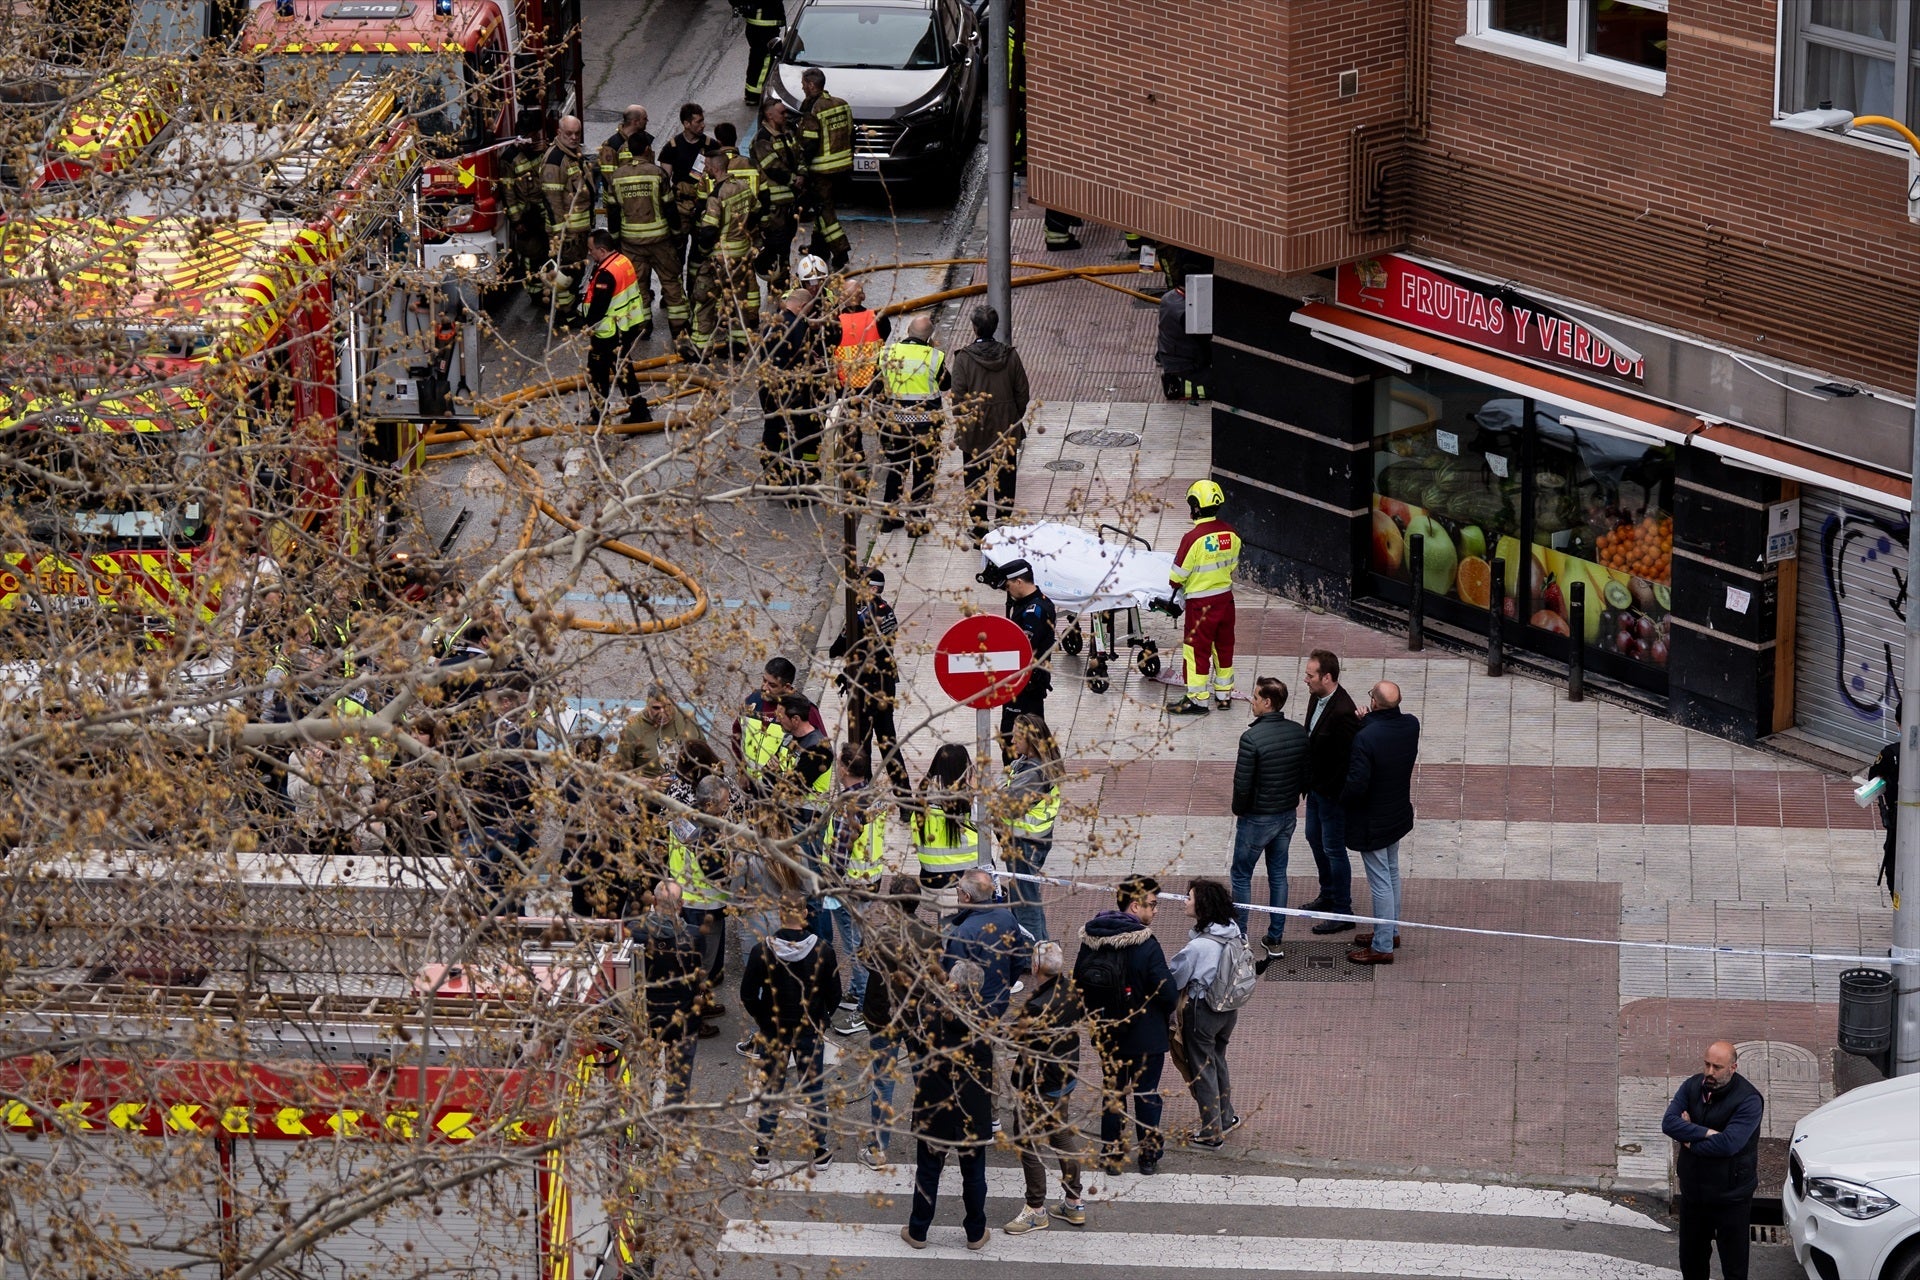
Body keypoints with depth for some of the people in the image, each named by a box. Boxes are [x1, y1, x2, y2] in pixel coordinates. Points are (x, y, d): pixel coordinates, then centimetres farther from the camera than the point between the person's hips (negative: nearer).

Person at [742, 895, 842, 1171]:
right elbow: (834, 993, -4)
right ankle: (820, 1153, 17)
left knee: (770, 1089, 12)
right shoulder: (822, 951, -12)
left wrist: (764, 1020, 6)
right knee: (814, 1090, 12)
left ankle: (763, 1154, 16)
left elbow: (748, 994, -9)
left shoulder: (762, 950, -14)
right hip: (811, 1032, 0)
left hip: (773, 1031, 0)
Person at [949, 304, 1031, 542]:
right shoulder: (1010, 356, -6)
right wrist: (1016, 421, 13)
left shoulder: (964, 358, -15)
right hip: (1007, 433, 3)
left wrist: (961, 425, 1)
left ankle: (980, 531, 11)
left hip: (974, 433, -3)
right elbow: (1022, 393, 0)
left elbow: (958, 397, -13)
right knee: (1005, 481, 14)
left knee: (976, 483, 9)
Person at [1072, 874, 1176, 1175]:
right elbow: (1168, 992, -21)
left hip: (1106, 1034, 4)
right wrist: (1165, 1010, 2)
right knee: (1146, 1095, 11)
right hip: (1146, 1036, -4)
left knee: (1112, 1093, 17)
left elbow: (1078, 982, 4)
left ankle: (1111, 1155, 23)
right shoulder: (1145, 945, -24)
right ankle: (1149, 1156, 20)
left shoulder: (1091, 939, -6)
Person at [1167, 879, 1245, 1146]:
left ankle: (1212, 1133, 19)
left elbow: (1174, 979, -18)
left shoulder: (1198, 946, -29)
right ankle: (1226, 1118, 40)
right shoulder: (1234, 934, -7)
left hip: (1202, 1011, -7)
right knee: (1218, 1061, 26)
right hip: (1229, 1009, 7)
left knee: (1202, 1069, 9)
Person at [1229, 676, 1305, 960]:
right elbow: (1306, 774, 3)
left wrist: (1238, 810, -4)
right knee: (1278, 875, 17)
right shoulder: (1299, 733, -6)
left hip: (1257, 819, -6)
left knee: (1242, 876, 11)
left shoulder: (1252, 738, -26)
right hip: (1288, 815, 6)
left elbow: (1242, 784, -22)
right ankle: (1275, 941, 21)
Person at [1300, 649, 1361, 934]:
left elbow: (1348, 759, -27)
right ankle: (1328, 895, 43)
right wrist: (1309, 781, 11)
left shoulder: (1343, 712, -30)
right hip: (1316, 787, 10)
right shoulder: (1316, 698, -1)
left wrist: (1330, 791, -20)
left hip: (1333, 793, -10)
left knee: (1333, 849, 2)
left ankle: (1342, 913, 14)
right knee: (1315, 838, 24)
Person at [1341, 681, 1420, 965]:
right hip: (1398, 813, 7)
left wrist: (1342, 797, -7)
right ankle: (1389, 930, 40)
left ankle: (1382, 947, 14)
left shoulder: (1366, 738, -31)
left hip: (1372, 821, -7)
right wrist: (1368, 722, -4)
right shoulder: (1411, 726, -10)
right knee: (1391, 874, 24)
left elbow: (1357, 784, -29)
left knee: (1380, 882, 3)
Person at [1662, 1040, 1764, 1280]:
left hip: (1730, 1196, -6)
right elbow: (1669, 1123, -14)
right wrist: (1706, 1133, -25)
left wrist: (1690, 1140, -15)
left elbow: (1728, 1144, -29)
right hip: (1693, 1192, 6)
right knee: (1691, 1260, 21)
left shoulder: (1748, 1100, -19)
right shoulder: (1692, 1087, -1)